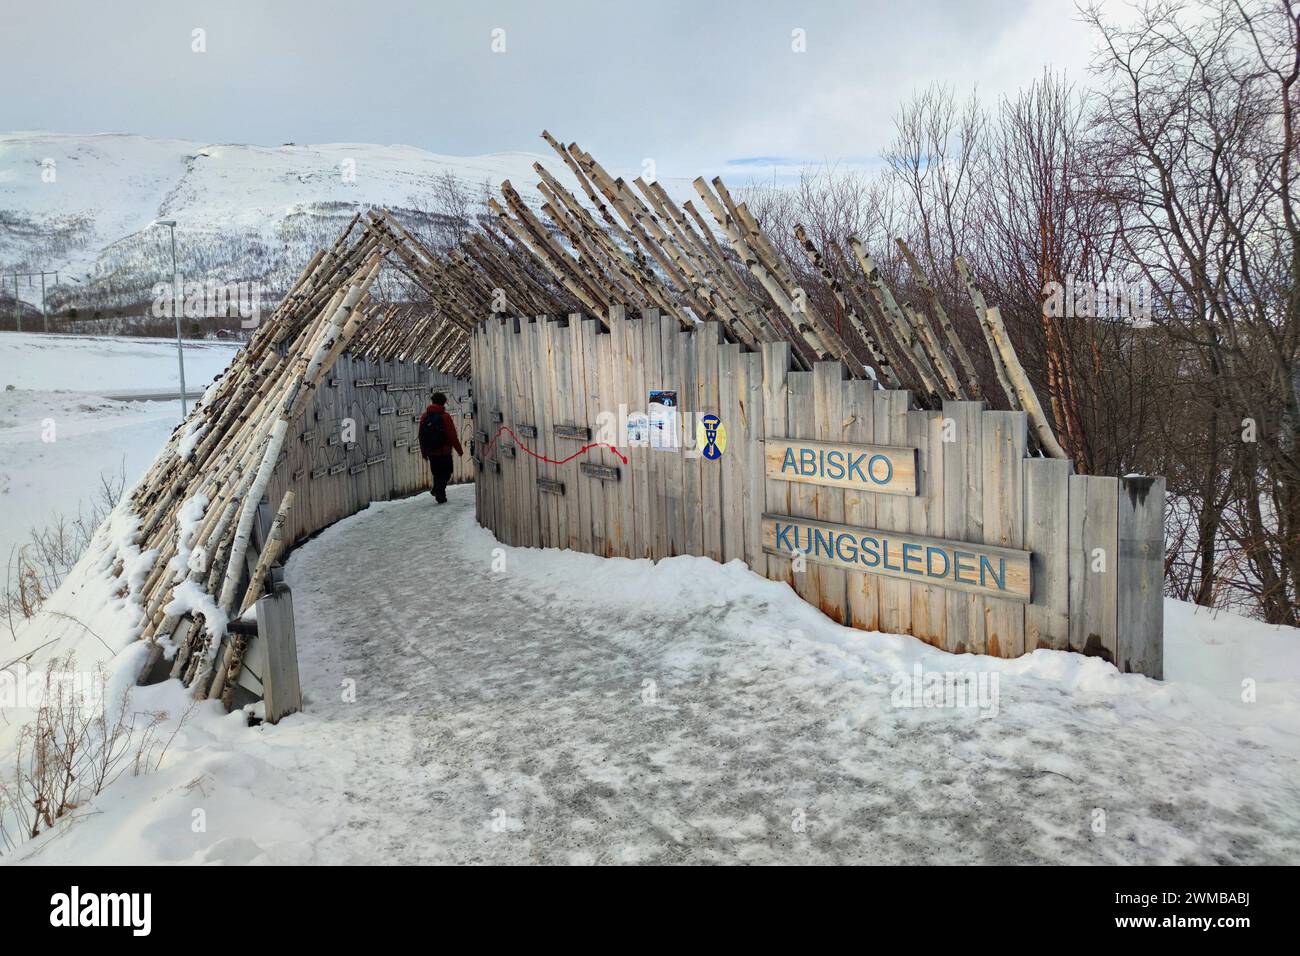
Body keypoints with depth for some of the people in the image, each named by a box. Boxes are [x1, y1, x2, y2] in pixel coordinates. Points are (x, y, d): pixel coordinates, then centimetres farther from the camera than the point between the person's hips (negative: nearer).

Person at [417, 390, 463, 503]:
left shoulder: (424, 417, 5)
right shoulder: (445, 417, -12)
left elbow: (421, 436, 9)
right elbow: (453, 436, -11)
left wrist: (424, 452, 17)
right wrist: (459, 450, -1)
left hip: (430, 452, 5)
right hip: (444, 451, -5)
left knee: (437, 473, 19)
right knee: (446, 473, 2)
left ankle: (437, 490, 13)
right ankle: (439, 493, -12)